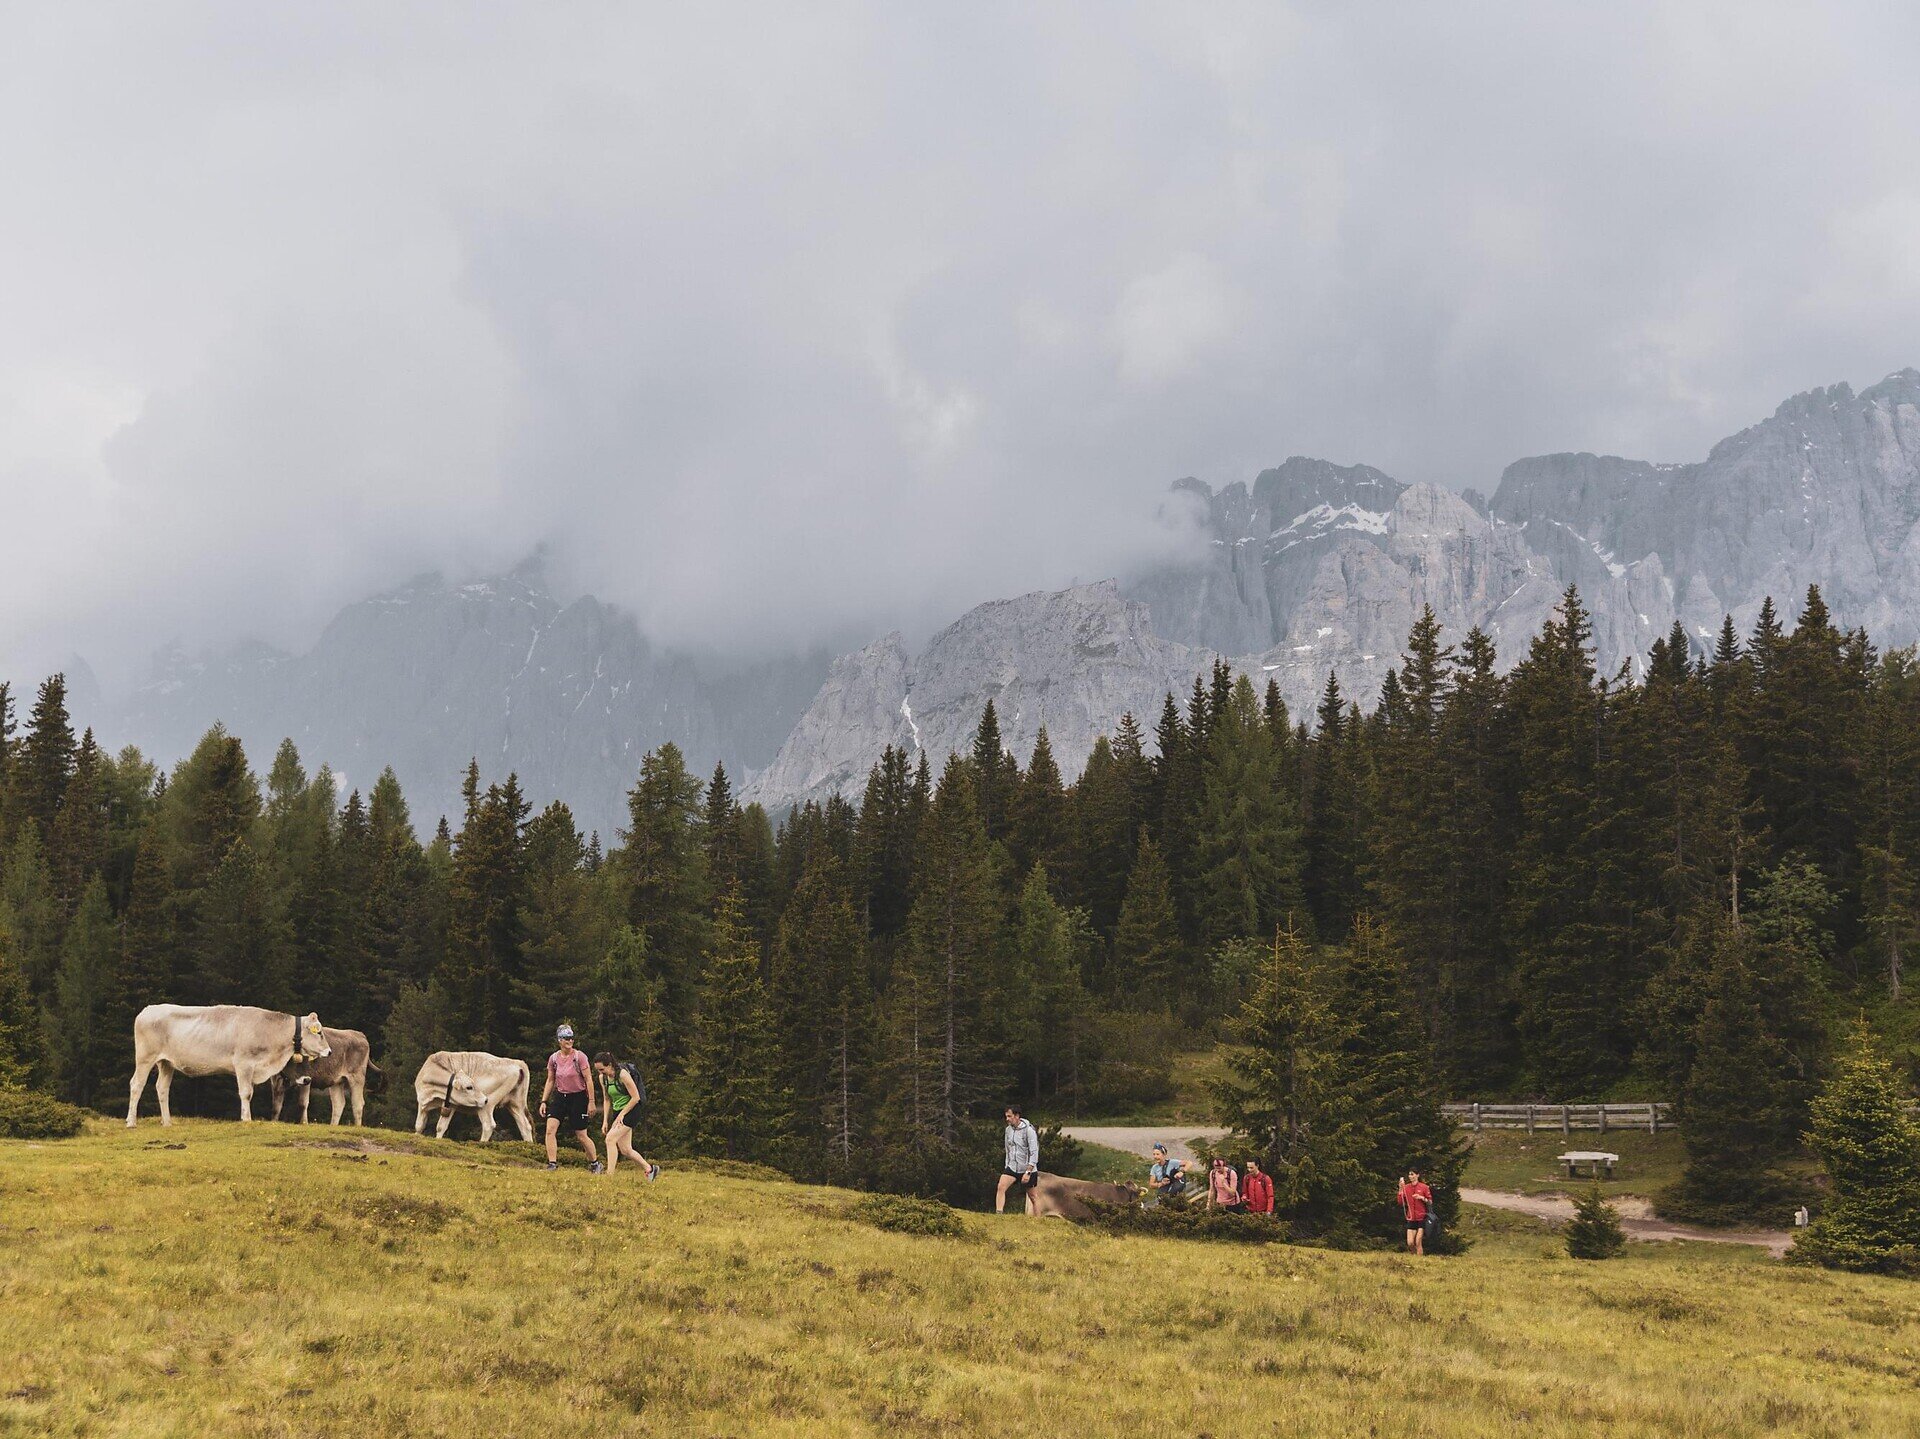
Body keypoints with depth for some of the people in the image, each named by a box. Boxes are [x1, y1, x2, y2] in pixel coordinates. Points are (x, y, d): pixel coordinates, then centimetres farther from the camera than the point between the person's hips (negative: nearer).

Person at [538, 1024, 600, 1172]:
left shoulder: (579, 1057, -12)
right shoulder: (553, 1058, 0)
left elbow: (589, 1080, -9)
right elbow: (550, 1081, 10)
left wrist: (591, 1102, -11)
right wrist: (544, 1101, 5)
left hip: (578, 1098, -4)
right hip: (560, 1097, 4)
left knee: (581, 1135, 2)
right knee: (550, 1129, -13)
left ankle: (595, 1164, 22)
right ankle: (552, 1164, -10)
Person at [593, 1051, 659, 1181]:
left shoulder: (623, 1074, -19)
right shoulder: (603, 1078, 2)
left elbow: (636, 1097, -17)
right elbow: (607, 1100, 13)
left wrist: (621, 1115, -16)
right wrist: (605, 1121, 6)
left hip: (630, 1111, -8)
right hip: (618, 1112, 8)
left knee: (610, 1139, -21)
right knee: (625, 1149, 6)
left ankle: (610, 1174, -19)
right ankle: (650, 1168, 23)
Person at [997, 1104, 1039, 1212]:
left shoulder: (1028, 1130, -14)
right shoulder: (1008, 1129, 7)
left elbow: (1034, 1153, -16)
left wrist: (1028, 1172, -20)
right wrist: (1007, 1166, 15)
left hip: (1027, 1169, -5)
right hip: (1012, 1167, 5)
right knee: (1001, 1188, -17)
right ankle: (998, 1213, -23)